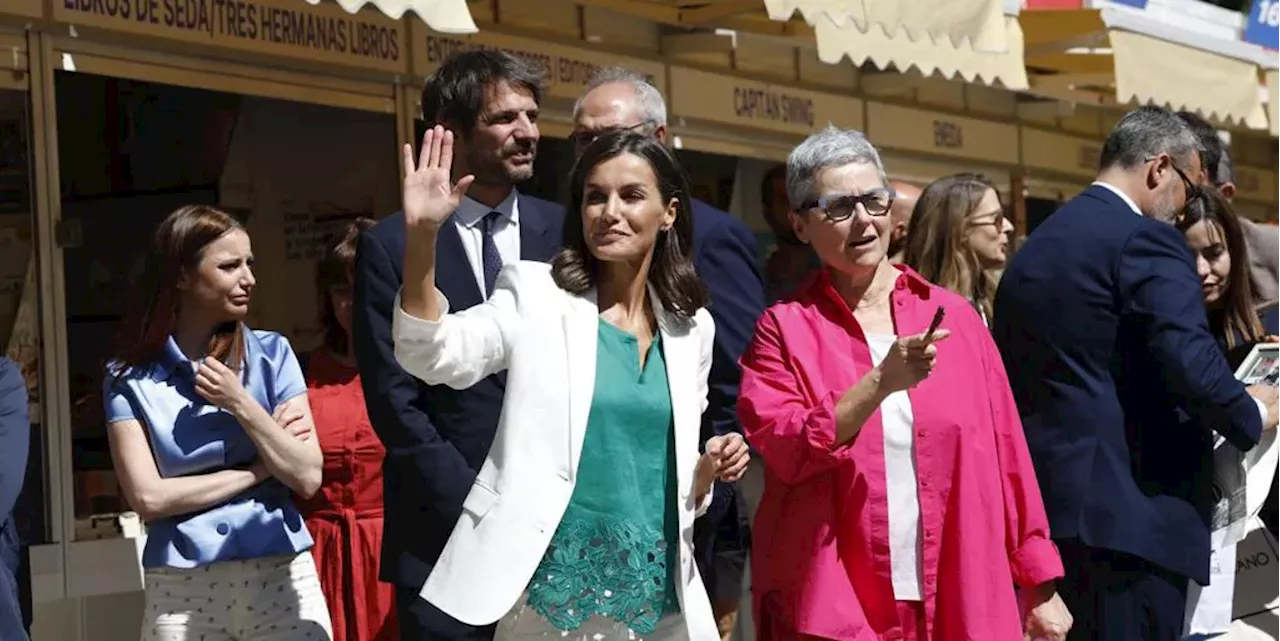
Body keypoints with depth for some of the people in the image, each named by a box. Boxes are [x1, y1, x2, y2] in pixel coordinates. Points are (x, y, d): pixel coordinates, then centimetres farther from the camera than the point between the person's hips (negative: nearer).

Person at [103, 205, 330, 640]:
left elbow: (307, 478, -1)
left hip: (280, 577, 1)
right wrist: (258, 470, -4)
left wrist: (241, 404, -9)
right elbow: (148, 497, -7)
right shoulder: (130, 378, 1)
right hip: (181, 590, -1)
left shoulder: (271, 353, 4)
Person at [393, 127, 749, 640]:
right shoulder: (535, 293, -1)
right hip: (554, 584, -4)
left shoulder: (690, 327, 10)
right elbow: (432, 356, -17)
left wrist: (709, 469, -4)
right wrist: (421, 234, -29)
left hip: (655, 592, 4)